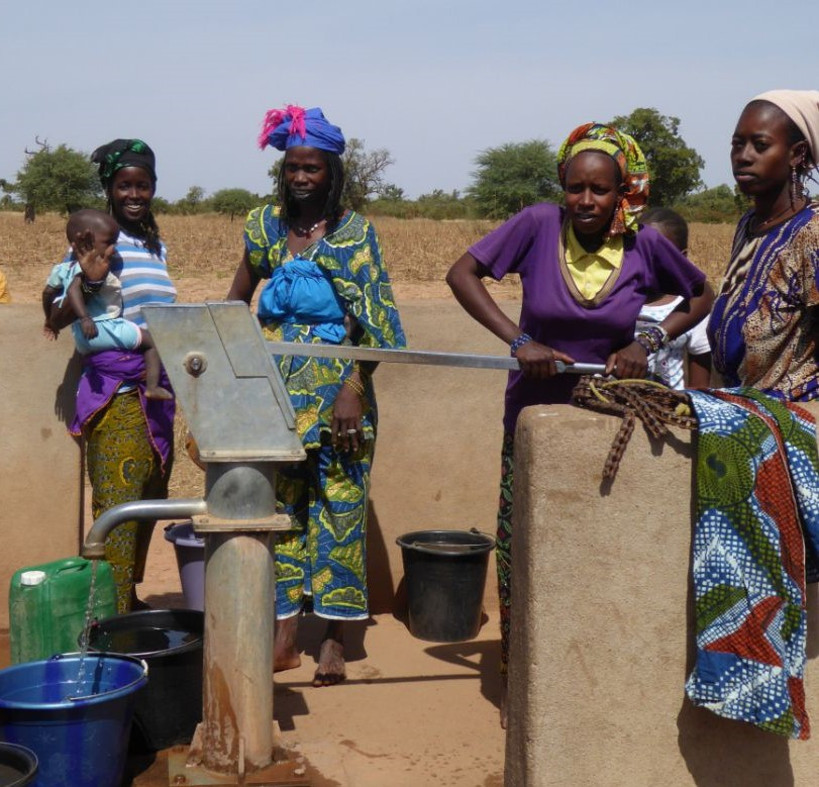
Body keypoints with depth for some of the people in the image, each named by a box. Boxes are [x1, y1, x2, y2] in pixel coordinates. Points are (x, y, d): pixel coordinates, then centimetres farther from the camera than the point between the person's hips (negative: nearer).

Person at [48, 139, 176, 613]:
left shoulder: (156, 246, 15)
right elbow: (56, 320, -10)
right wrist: (89, 281, -24)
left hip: (156, 390, 8)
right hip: (116, 391, -7)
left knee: (150, 498, 13)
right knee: (118, 503, -9)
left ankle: (130, 597, 26)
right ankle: (114, 612, -5)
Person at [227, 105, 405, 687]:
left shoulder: (355, 231, -2)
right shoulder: (267, 225, 9)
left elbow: (369, 321, -8)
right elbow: (236, 301, 18)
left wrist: (353, 390, -16)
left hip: (335, 384, -4)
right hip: (277, 386, 4)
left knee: (339, 504, -1)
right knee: (280, 504, 5)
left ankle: (336, 639, 8)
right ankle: (285, 635, 13)